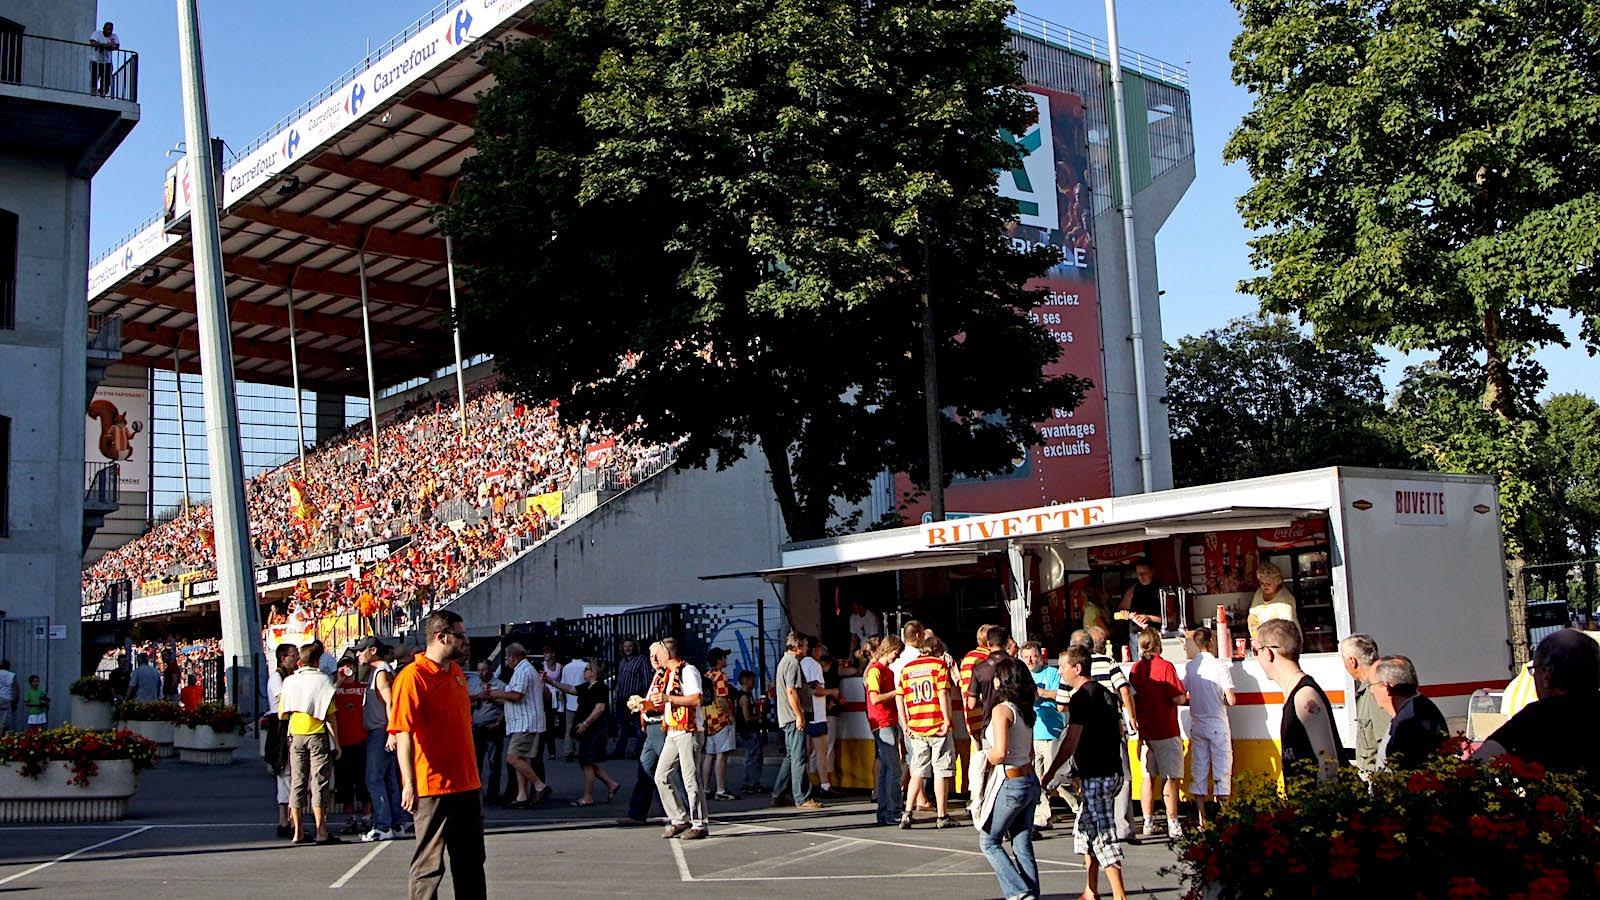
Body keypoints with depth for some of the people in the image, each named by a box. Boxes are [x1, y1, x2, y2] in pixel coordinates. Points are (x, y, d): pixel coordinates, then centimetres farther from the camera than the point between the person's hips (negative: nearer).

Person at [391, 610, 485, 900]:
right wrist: (409, 783, -24)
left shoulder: (457, 673, 12)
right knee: (429, 864, 0)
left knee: (471, 861, 15)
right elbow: (403, 733, -19)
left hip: (466, 783, 8)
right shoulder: (413, 676, -13)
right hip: (432, 786, -8)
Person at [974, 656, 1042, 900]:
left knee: (989, 842, 7)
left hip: (1009, 784, -8)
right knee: (1023, 846, 11)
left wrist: (986, 756, -5)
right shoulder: (1026, 710, 10)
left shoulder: (1001, 709, -15)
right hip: (1030, 780, 8)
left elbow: (1000, 752, -23)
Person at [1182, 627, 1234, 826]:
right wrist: (1225, 700, 8)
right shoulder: (1220, 666, -12)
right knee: (1222, 769, 4)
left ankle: (1201, 818, 10)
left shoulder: (1189, 667, -1)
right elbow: (1231, 700, -14)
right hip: (1218, 724, -3)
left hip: (1197, 724, 4)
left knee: (1198, 769, 8)